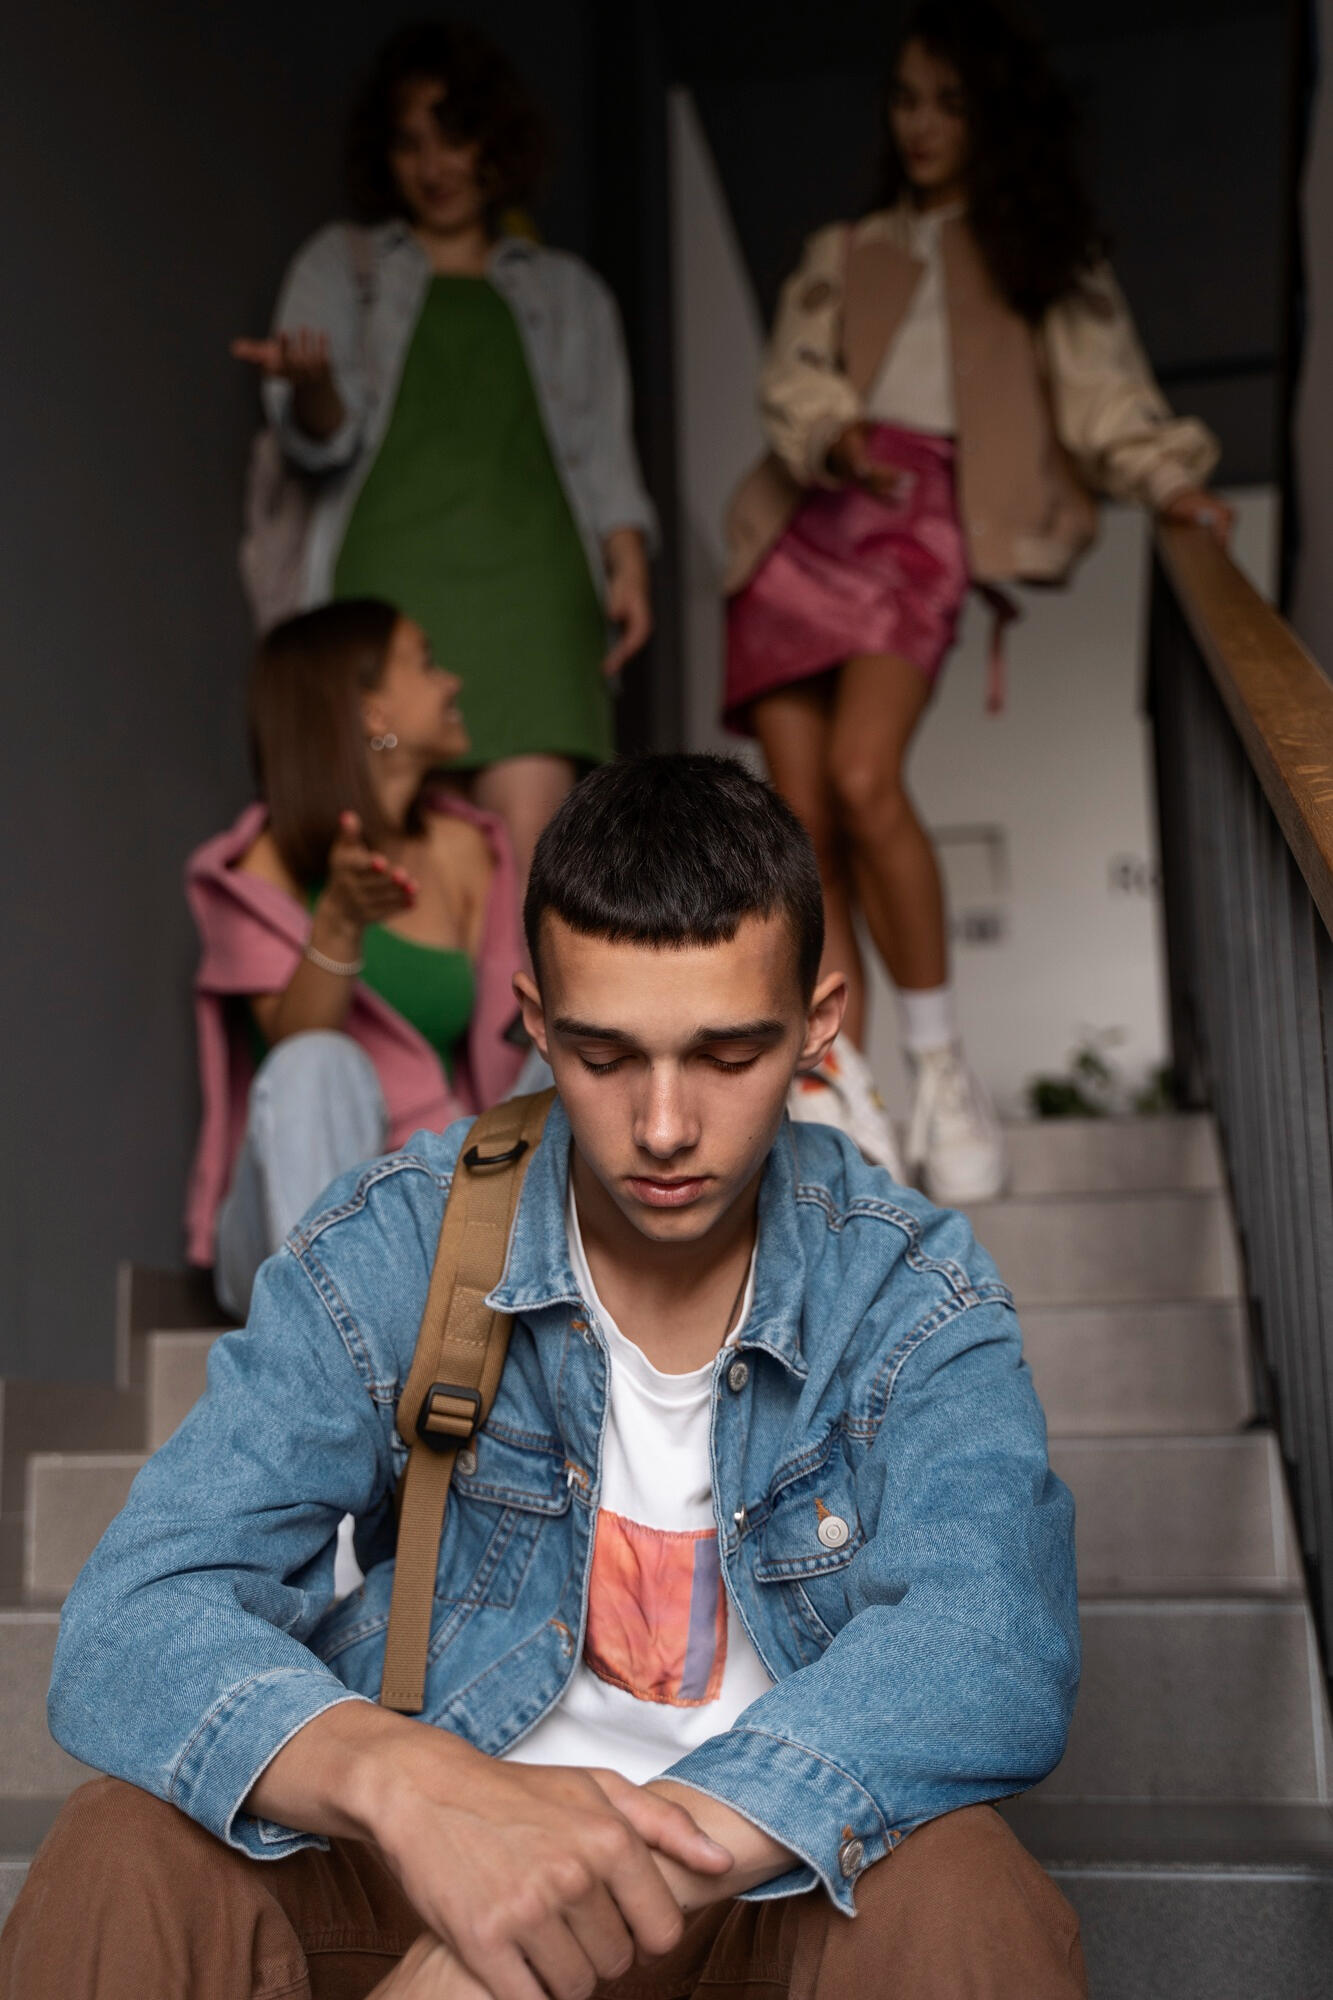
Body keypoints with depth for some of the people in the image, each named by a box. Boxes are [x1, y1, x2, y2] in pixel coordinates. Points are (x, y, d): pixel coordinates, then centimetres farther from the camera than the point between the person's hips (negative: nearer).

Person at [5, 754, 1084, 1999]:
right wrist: (404, 1779, -42)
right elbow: (133, 1621, -20)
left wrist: (635, 1869, -44)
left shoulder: (909, 1293, -11)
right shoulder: (389, 1251, -11)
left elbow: (995, 1642, -28)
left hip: (779, 1878, 2)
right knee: (131, 1860, -29)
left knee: (961, 1895, -32)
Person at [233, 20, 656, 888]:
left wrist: (628, 564, 1)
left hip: (530, 570, 0)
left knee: (528, 840, -18)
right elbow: (320, 441, 10)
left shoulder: (568, 290, 26)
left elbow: (604, 451, 20)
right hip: (390, 568, 0)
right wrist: (310, 386, -14)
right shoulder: (342, 265, 22)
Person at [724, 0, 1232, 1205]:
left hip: (924, 514, -3)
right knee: (803, 815, -9)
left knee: (864, 779, -25)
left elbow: (1102, 384, 5)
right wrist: (841, 435, -11)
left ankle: (939, 1069, -12)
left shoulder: (1039, 255, 21)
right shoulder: (843, 255, 27)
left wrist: (1167, 478, -14)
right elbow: (793, 382, 11)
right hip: (805, 519, 4)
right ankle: (842, 1093, -6)